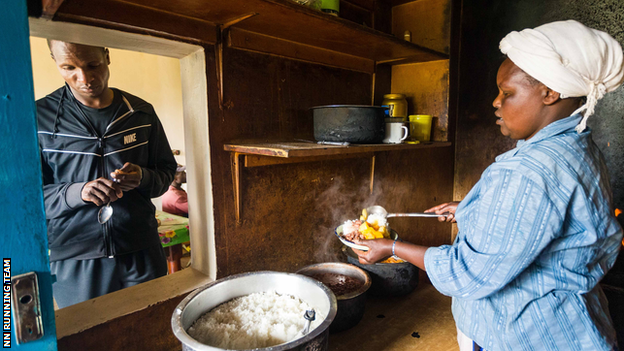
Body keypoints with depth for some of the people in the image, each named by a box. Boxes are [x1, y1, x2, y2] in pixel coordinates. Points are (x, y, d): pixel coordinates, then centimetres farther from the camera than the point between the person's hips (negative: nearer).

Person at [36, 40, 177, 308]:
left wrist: (143, 178, -14)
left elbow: (166, 171, 8)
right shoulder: (40, 117, -2)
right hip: (74, 262, -1)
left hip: (142, 253, 2)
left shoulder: (141, 113, 3)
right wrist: (77, 192, -20)